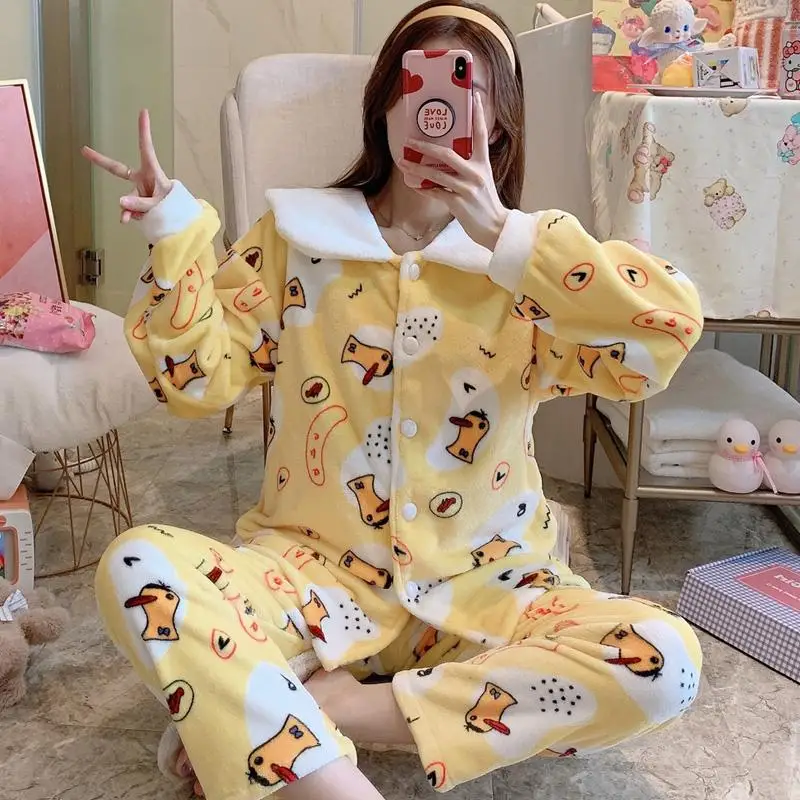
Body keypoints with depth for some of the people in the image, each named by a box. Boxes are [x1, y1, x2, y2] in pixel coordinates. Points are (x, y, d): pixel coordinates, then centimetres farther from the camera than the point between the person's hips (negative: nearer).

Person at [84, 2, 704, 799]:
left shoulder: (529, 267, 1)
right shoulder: (296, 231, 4)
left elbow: (668, 337, -17)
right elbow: (197, 377, 1)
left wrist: (501, 234, -21)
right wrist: (173, 232, -11)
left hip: (480, 589, 1)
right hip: (313, 573, 0)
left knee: (665, 661, -25)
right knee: (136, 569, -26)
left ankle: (318, 708, -19)